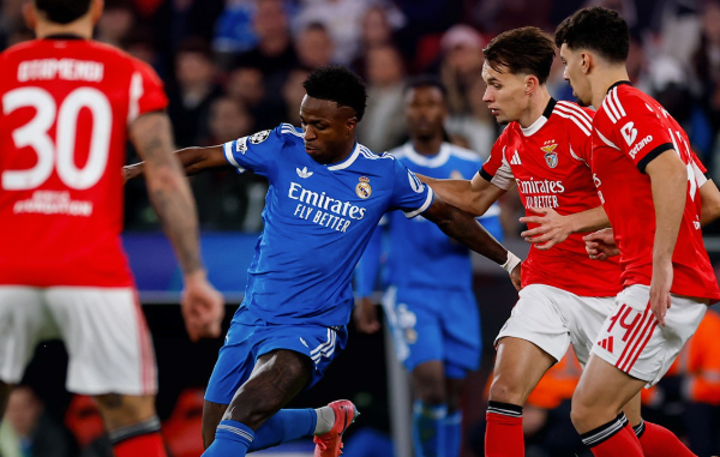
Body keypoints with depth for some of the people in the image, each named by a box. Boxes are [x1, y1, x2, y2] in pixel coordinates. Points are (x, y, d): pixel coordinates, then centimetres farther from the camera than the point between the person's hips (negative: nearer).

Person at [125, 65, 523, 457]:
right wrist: (134, 170, -8)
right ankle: (326, 420, 31)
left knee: (237, 423, -27)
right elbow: (203, 158, 2)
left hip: (311, 327, -4)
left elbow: (448, 217, 10)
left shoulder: (384, 176, -5)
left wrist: (508, 260, 15)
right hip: (254, 317, 4)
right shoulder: (284, 147, -4)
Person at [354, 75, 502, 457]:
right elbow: (369, 237, 5)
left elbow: (493, 233, 5)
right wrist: (363, 296, -1)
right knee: (430, 384, -19)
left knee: (453, 394, 4)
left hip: (458, 295, 3)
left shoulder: (470, 167, 7)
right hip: (410, 293, -3)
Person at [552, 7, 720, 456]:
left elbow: (670, 171, -24)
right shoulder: (650, 109, 22)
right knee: (603, 412, 13)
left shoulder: (618, 105, -8)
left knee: (589, 411, -11)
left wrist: (661, 262, -27)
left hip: (661, 286, -10)